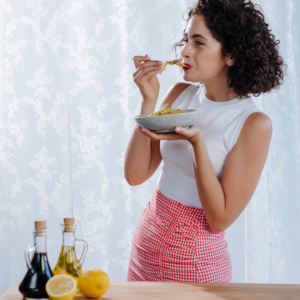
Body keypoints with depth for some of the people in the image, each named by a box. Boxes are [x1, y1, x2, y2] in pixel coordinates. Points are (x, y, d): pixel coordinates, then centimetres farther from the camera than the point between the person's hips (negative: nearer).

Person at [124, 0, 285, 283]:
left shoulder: (254, 123, -16)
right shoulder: (180, 94, -2)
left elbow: (220, 219, -18)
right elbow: (135, 175, -5)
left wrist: (196, 141, -27)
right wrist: (149, 101, -12)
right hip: (147, 241, 5)